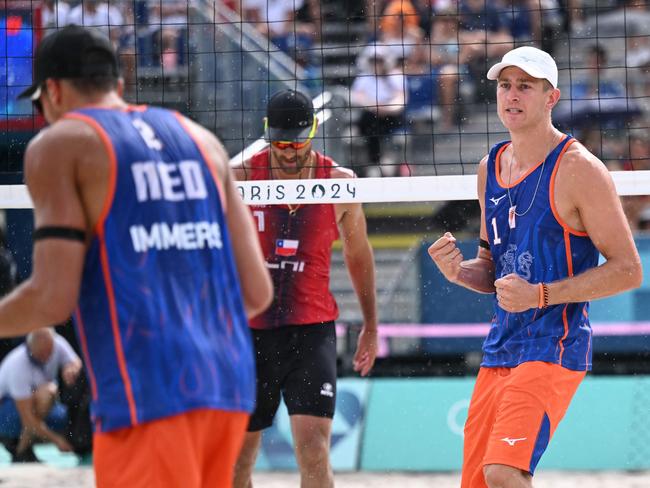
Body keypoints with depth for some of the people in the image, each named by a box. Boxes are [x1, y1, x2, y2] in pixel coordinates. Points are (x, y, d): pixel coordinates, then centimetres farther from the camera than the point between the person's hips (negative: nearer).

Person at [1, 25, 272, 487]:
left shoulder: (60, 144, 2)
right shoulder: (201, 139, 19)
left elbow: (53, 297, -8)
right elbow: (257, 291, 14)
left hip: (146, 394, -6)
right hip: (228, 383, 6)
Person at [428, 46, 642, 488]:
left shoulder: (578, 169, -10)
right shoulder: (491, 168, 13)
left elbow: (627, 270, -11)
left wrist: (540, 295, -19)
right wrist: (460, 272, 0)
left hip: (555, 348, -7)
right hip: (500, 349, 8)